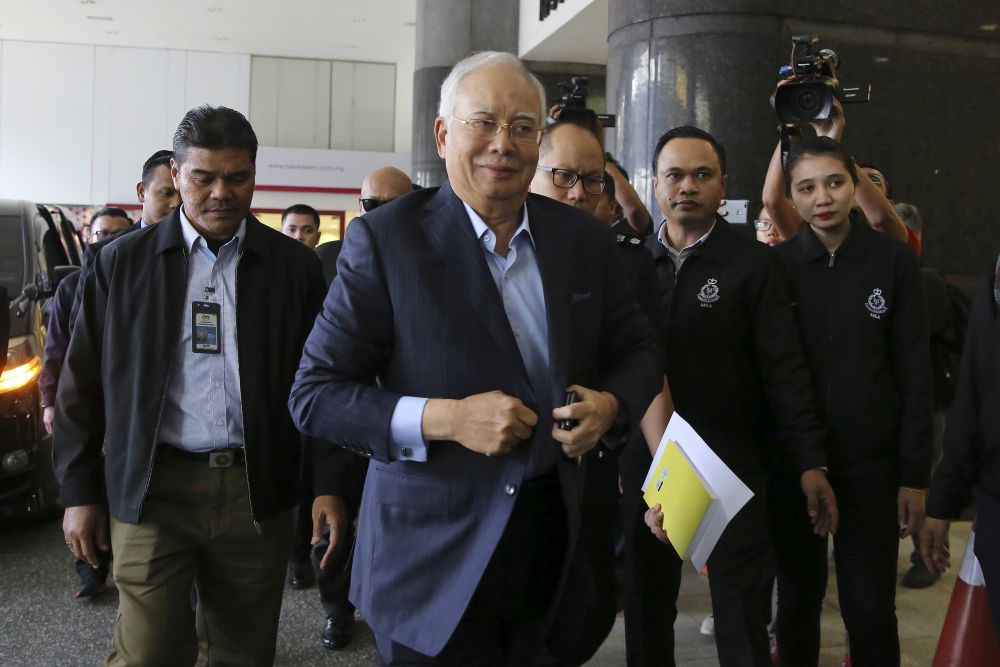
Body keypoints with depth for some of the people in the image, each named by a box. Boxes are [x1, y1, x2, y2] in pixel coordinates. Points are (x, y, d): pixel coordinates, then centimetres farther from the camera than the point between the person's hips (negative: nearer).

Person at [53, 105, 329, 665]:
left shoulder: (296, 266, 3)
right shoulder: (123, 261, 4)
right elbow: (85, 382, 7)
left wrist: (330, 487, 1)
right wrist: (79, 491, 5)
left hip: (257, 491, 1)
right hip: (151, 491, 0)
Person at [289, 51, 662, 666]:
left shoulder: (586, 239, 3)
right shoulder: (385, 239, -11)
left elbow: (638, 349, 14)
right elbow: (313, 396, -11)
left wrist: (610, 403, -8)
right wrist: (444, 418, -23)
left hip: (554, 540, 4)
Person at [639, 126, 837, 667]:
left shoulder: (754, 263, -3)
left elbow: (784, 369, -7)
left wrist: (809, 462, -12)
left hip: (732, 462, -3)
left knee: (743, 622, 4)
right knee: (646, 612, 14)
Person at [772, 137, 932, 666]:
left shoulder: (894, 262, -2)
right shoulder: (776, 265, -1)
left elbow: (914, 374, -2)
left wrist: (915, 475, -4)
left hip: (871, 463, -1)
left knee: (869, 608, 2)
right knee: (798, 598, 13)